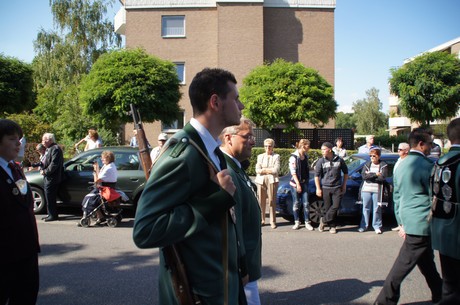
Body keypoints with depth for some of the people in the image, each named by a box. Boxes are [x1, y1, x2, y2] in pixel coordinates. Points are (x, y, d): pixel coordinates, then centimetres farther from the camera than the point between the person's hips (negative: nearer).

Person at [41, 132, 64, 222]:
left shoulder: (55, 149, -14)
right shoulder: (48, 149, 19)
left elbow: (54, 164, -22)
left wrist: (45, 171, -16)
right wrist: (42, 169, 11)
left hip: (52, 178, -10)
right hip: (47, 178, 11)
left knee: (50, 198, -7)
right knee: (49, 197, 14)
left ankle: (53, 215, 0)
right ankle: (51, 214, 22)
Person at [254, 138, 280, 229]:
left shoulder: (276, 156, 5)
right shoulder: (260, 156, 14)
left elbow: (276, 170, -8)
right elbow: (257, 170, 2)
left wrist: (264, 170, -3)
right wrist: (269, 170, -6)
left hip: (272, 181, -3)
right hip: (261, 181, 3)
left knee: (272, 201, -3)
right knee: (261, 201, 3)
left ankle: (272, 221, 4)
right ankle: (261, 220, 13)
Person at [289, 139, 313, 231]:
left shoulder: (306, 156, 7)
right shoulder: (294, 157, -12)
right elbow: (293, 172, -14)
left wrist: (306, 181, 10)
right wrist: (298, 184, -16)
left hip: (304, 182, 5)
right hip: (295, 183, -5)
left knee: (306, 203, 3)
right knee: (296, 203, 4)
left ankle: (307, 222, 10)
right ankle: (297, 222, 14)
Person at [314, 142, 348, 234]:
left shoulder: (339, 160, 1)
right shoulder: (321, 161, -1)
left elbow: (345, 172, 15)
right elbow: (316, 175, 1)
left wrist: (344, 184, 11)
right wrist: (318, 189, -5)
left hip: (337, 188, 0)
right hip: (325, 188, 0)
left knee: (336, 206, -10)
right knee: (328, 208, 2)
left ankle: (324, 220, 7)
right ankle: (332, 226, 16)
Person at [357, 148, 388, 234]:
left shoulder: (383, 165, 1)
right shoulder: (367, 164, 10)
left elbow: (382, 177, -13)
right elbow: (364, 175, -6)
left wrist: (369, 176, -9)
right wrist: (375, 174, -11)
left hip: (377, 190, -3)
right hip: (366, 190, 3)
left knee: (377, 209, 1)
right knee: (365, 208, 7)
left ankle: (377, 226, 12)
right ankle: (363, 226, 14)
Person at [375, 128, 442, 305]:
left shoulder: (401, 166, 12)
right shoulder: (425, 165, -15)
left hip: (408, 221, 9)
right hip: (422, 222, -9)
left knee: (426, 262, 20)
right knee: (404, 264, -1)